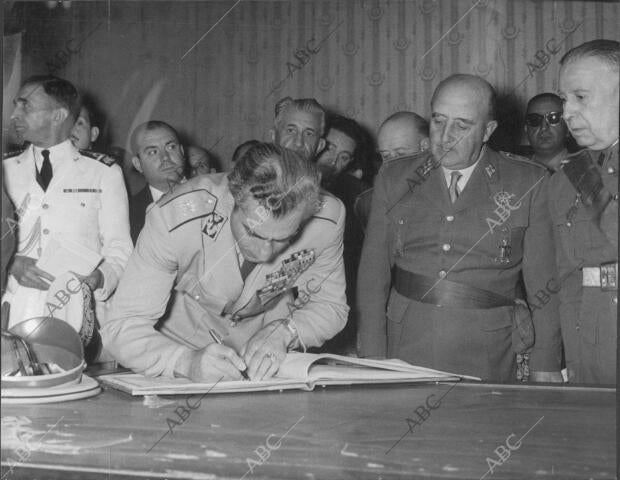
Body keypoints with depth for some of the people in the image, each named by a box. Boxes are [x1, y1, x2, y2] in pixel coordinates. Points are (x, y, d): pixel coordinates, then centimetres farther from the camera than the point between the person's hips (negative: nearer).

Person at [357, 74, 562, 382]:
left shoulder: (528, 184, 0)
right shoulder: (394, 178, 7)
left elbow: (545, 283, 0)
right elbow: (373, 273, 4)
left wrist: (546, 368, -3)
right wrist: (373, 361, -2)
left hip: (487, 365, -1)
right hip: (405, 357, 2)